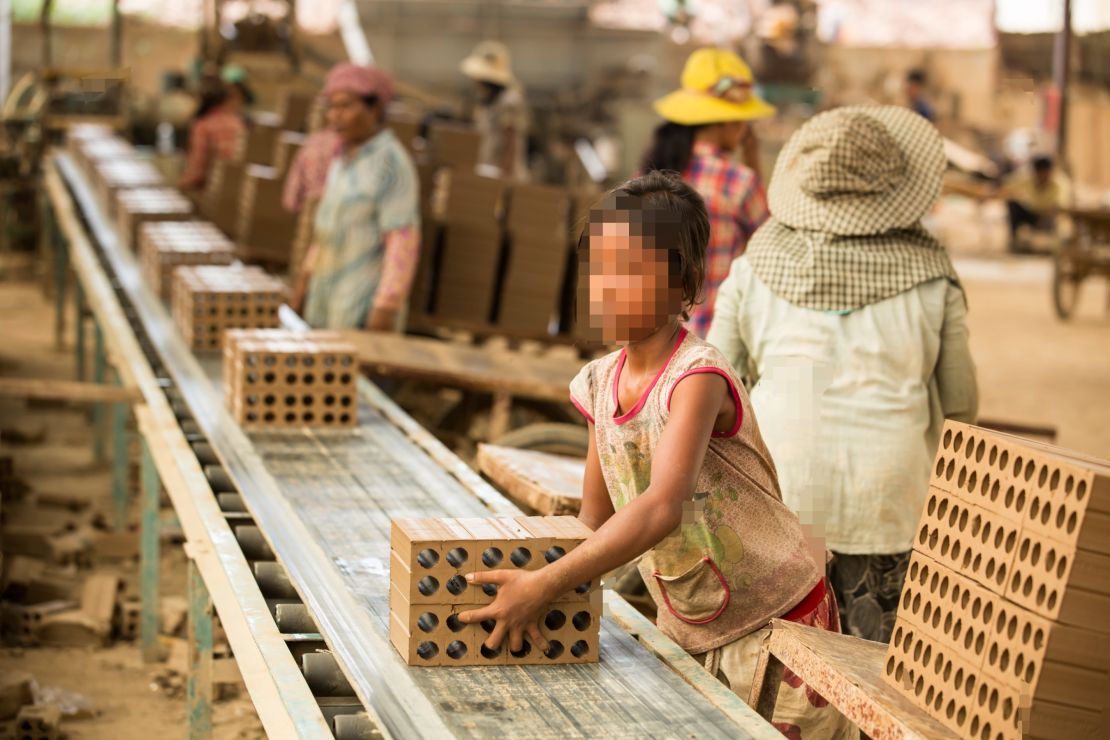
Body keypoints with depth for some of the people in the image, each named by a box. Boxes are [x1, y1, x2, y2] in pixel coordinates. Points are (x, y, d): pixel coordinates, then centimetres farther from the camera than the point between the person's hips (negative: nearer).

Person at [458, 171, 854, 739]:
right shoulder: (600, 383, -2)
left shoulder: (697, 376, -25)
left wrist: (545, 585, -43)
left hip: (775, 625, -6)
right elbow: (596, 519, 7)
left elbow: (661, 510, -38)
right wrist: (537, 576, -11)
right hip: (685, 629, 6)